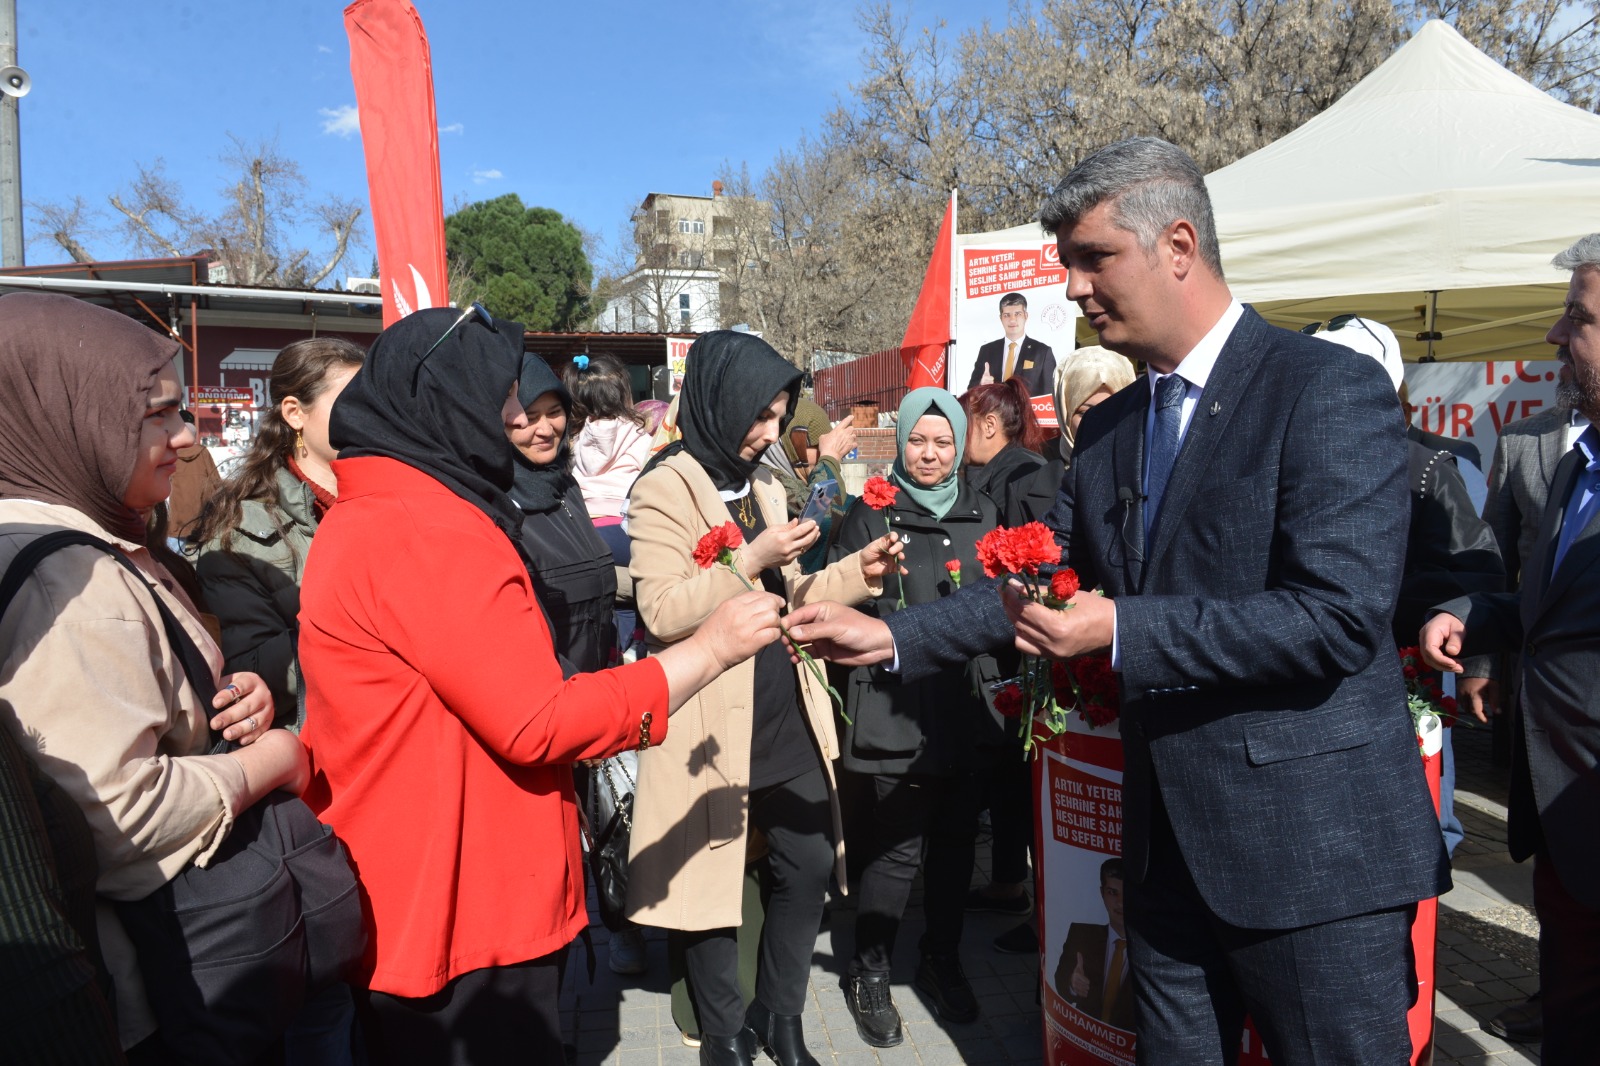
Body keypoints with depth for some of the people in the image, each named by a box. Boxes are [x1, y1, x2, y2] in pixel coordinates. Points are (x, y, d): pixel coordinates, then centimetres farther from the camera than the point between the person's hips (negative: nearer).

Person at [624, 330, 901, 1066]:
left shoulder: (762, 486, 12)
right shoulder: (665, 488, -10)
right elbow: (662, 611, -19)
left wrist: (856, 573, 2)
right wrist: (753, 557, -23)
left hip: (788, 723, 7)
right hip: (715, 729, -7)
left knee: (809, 869, 11)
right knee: (712, 884, 8)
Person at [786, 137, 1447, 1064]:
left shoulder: (1331, 390, -13)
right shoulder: (1108, 430, 9)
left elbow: (1342, 614, -22)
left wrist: (1120, 630, -25)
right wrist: (893, 637, 2)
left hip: (1315, 846, -6)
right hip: (1168, 839, 7)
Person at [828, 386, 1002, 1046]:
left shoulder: (982, 513, 11)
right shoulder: (871, 514, 0)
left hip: (964, 704, 4)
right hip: (895, 707, -4)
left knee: (956, 838, 13)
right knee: (898, 846, -3)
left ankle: (942, 961, 35)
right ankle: (869, 975, 20)